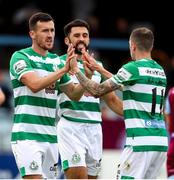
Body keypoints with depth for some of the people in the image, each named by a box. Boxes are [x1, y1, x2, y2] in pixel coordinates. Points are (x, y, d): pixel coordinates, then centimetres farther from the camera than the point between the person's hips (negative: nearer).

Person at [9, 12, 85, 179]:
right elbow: (34, 85, -21)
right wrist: (63, 70, -27)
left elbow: (74, 95, 14)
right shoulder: (20, 57, -6)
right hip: (27, 134, -7)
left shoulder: (56, 61, 13)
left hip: (51, 135, 7)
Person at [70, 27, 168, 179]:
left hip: (140, 141, -7)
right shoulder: (160, 71, 14)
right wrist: (100, 69, 36)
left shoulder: (133, 68, -8)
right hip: (162, 141, 7)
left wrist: (76, 70, 8)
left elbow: (98, 91, -5)